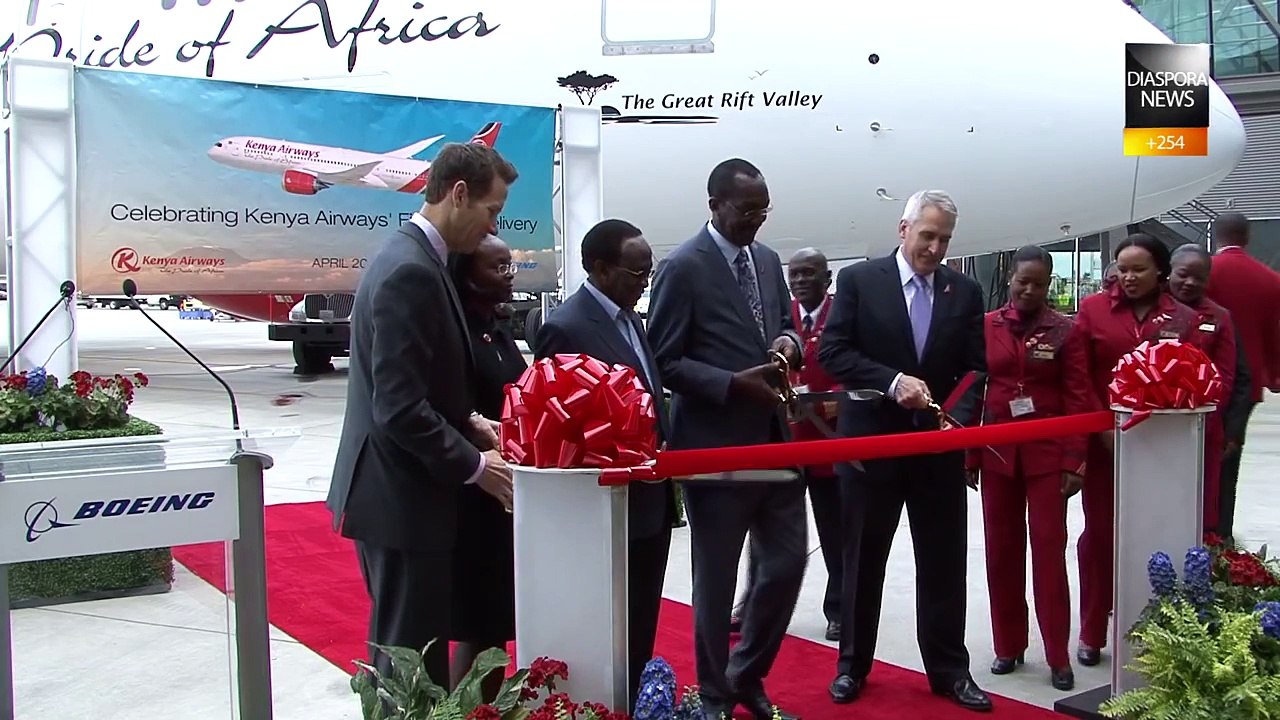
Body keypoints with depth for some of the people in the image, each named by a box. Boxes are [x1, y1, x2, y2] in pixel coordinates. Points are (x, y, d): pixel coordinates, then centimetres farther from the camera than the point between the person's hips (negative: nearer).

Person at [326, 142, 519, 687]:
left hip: (397, 489, 10)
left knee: (401, 646, 22)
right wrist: (474, 465, -15)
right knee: (412, 658, 2)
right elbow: (401, 410, -25)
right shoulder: (412, 271, -22)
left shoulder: (411, 256, 10)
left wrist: (468, 421, 6)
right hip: (403, 496, -10)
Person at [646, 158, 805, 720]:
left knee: (788, 563, 10)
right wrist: (732, 383, -22)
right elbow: (664, 361, -11)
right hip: (716, 445, -6)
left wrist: (788, 342, -2)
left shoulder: (768, 260, 10)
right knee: (716, 579, 7)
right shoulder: (683, 267, -10)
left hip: (775, 437, 7)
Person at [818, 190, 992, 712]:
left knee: (944, 562, 9)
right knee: (863, 560, 10)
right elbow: (832, 352, -10)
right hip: (871, 438, -2)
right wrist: (892, 381, -23)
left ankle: (948, 669, 22)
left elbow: (975, 367, 2)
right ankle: (852, 665, 24)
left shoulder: (965, 291, 5)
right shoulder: (859, 280, -4)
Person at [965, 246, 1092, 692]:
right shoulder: (986, 327, 2)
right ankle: (1009, 646, 21)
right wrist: (968, 456, 1)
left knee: (1049, 549, 0)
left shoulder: (1064, 330, -2)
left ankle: (1058, 656, 9)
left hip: (1047, 454, -2)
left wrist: (1074, 461, -8)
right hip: (997, 452, 2)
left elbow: (1077, 399, -3)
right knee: (1001, 550, 8)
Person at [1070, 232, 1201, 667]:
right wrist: (1103, 426, -7)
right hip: (1104, 440, 0)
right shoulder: (1094, 308, 2)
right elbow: (1080, 378, 0)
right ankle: (1092, 634, 18)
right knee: (1100, 531, 6)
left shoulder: (1182, 318, 3)